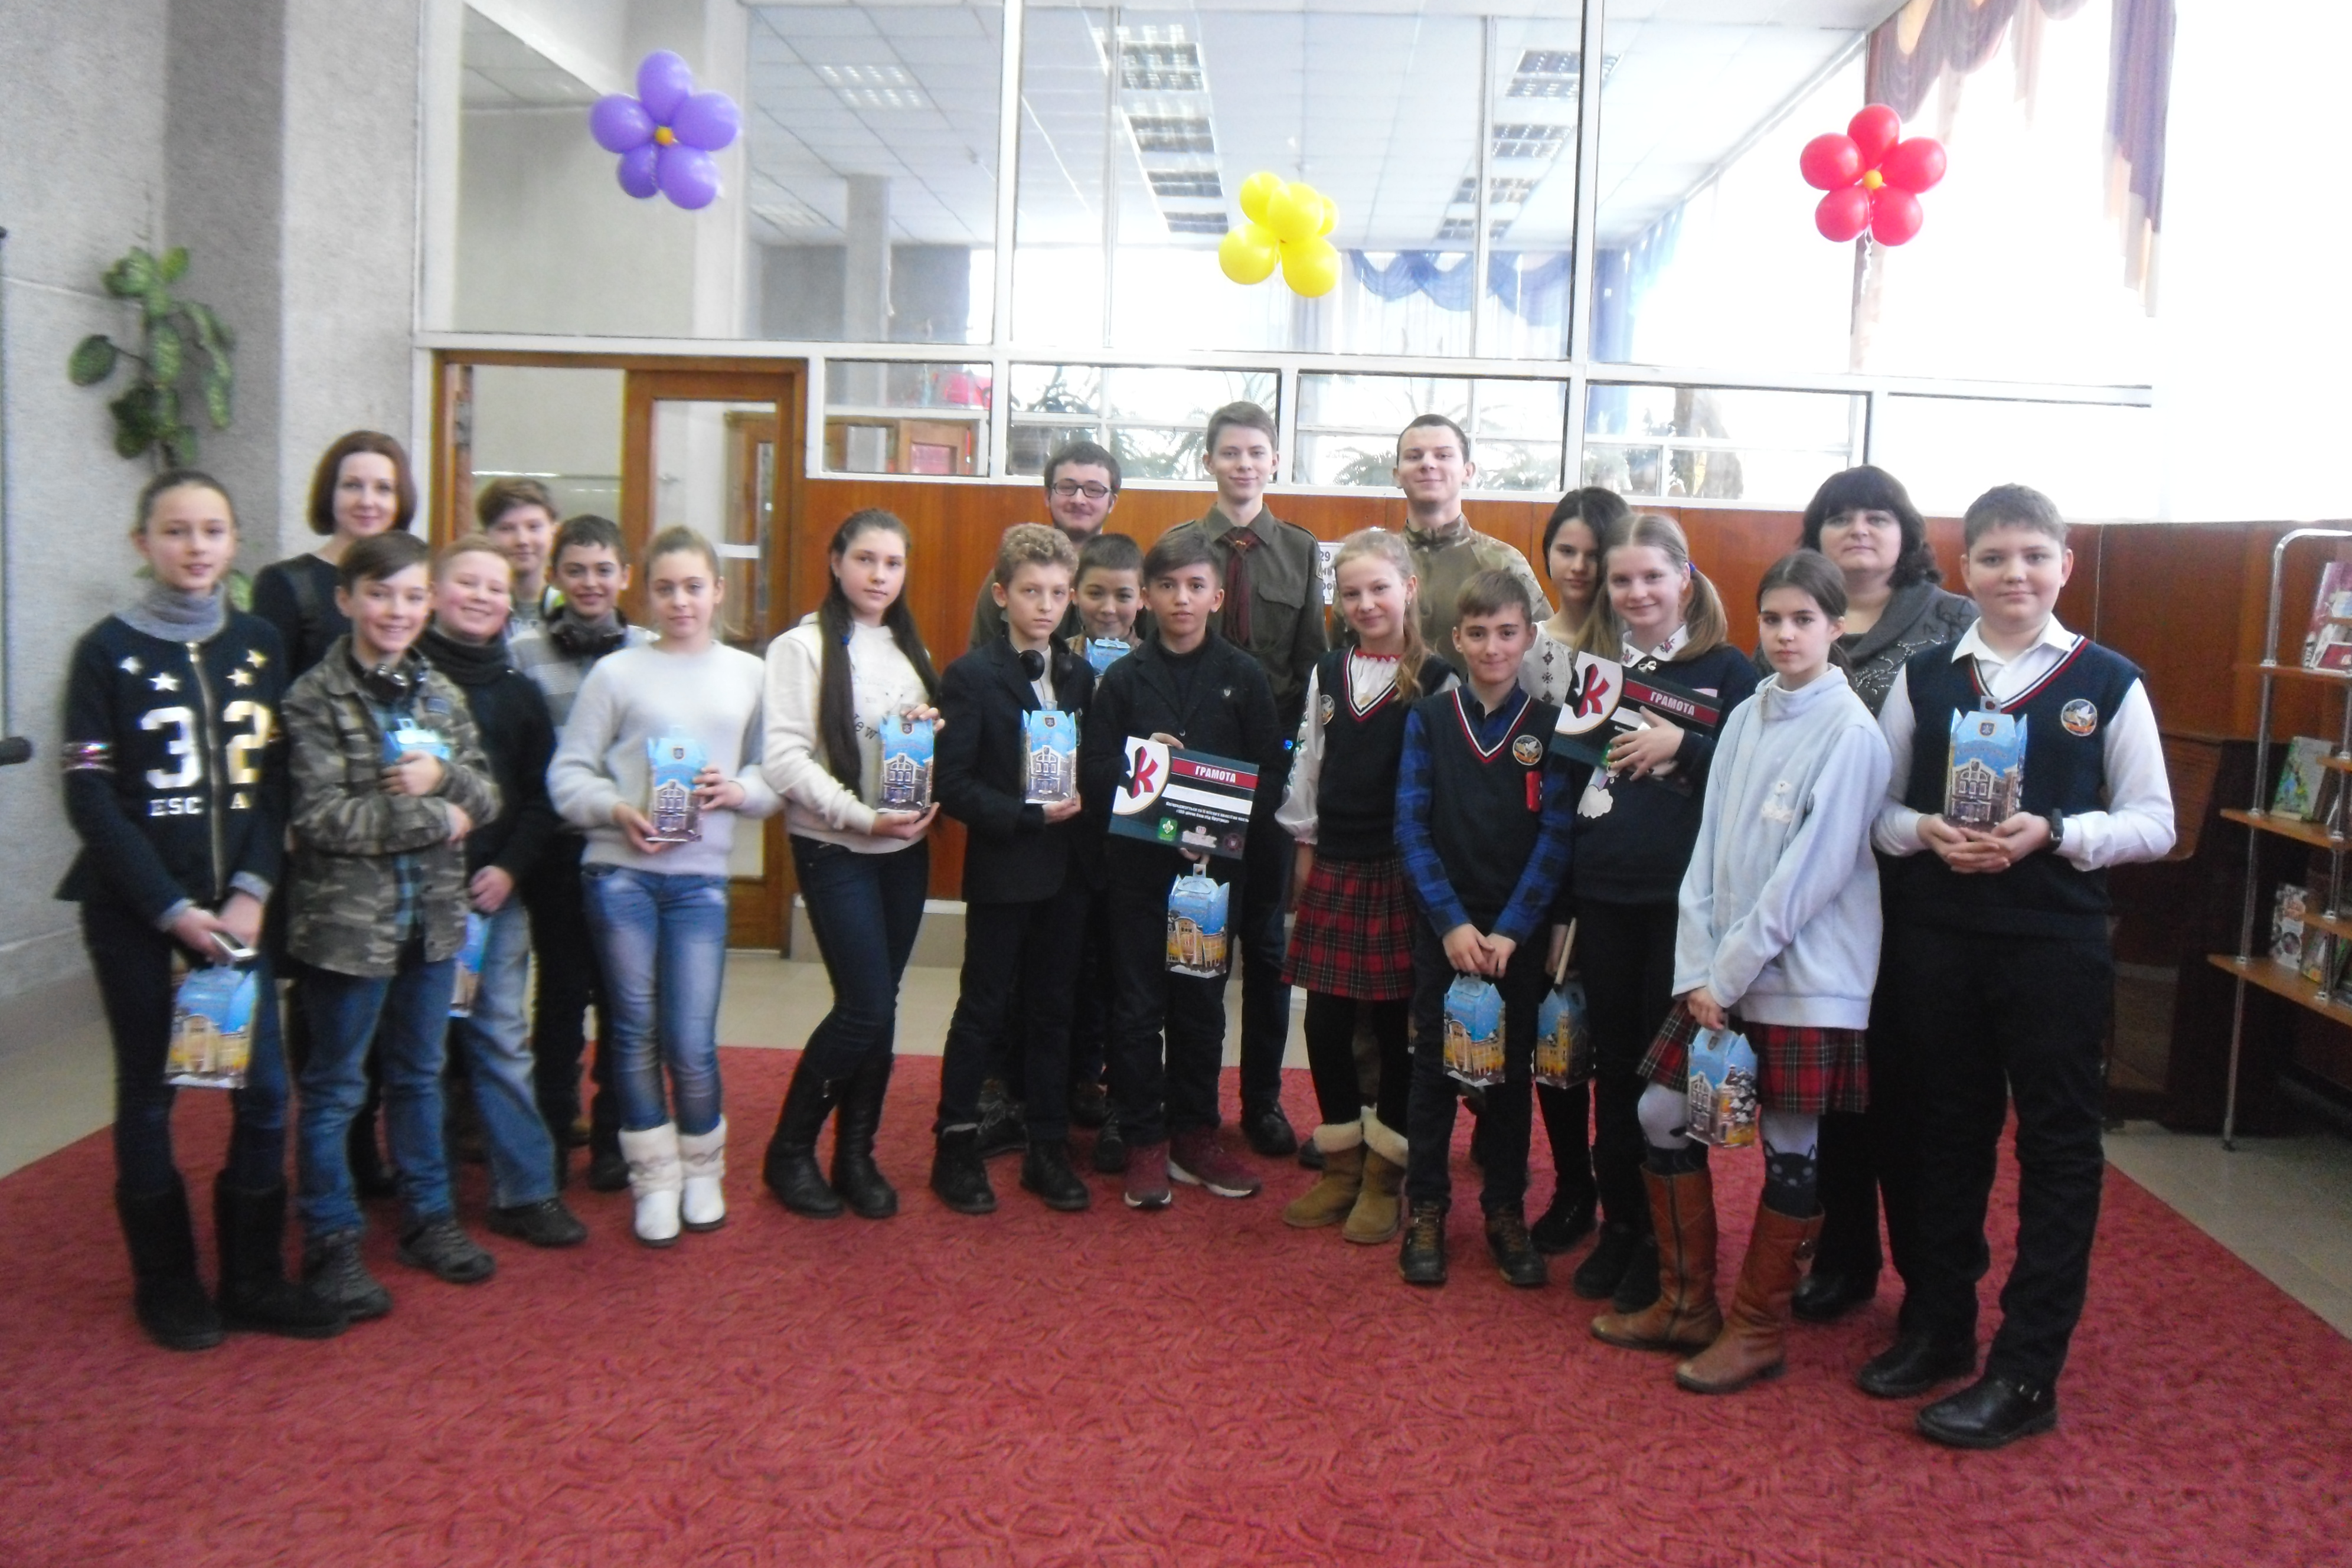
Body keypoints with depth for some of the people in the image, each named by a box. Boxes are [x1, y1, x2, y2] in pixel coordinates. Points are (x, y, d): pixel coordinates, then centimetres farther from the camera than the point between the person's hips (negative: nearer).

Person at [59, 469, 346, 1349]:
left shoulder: (259, 645, 6)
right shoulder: (108, 651, -3)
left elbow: (276, 781, 4)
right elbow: (91, 798, -7)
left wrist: (251, 892, -8)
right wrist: (171, 909, -12)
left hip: (234, 901, 3)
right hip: (130, 905, -3)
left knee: (264, 1088, 0)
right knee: (147, 1089, 7)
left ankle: (253, 1277, 13)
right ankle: (165, 1283, 19)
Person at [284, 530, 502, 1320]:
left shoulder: (441, 693, 7)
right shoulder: (315, 698, -9)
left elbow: (487, 795, 5)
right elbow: (322, 818, -17)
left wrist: (443, 774, -16)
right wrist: (437, 819, -14)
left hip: (433, 912, 5)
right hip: (348, 915, -5)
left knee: (420, 1073, 17)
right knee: (335, 1087, 7)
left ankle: (429, 1218, 30)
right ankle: (331, 1245, 19)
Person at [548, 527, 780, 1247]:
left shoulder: (750, 675, 7)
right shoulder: (616, 672, 2)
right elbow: (568, 771, 1)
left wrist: (740, 790, -13)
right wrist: (615, 810, -16)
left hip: (701, 878, 0)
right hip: (620, 872, 0)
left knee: (691, 1043, -2)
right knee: (636, 1035, 8)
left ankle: (703, 1170, 22)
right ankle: (656, 1178, 23)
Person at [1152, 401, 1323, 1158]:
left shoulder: (1301, 550, 6)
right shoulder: (1176, 545, 2)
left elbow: (1312, 661, 4)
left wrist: (1287, 741, -6)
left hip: (1270, 761, 1)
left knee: (1265, 936, 8)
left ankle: (1263, 1101, 18)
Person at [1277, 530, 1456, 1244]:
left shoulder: (1436, 679, -5)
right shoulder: (1327, 673, 9)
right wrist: (1304, 847, 11)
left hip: (1402, 868, -4)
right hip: (1335, 864, 4)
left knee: (1395, 1023, 3)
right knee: (1326, 1021, 6)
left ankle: (1383, 1174, 18)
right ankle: (1340, 1164, 22)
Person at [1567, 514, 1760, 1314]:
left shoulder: (1727, 669, -1)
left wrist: (1680, 744, -18)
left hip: (1685, 898, -3)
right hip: (1603, 896, 4)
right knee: (1613, 1065, 11)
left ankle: (1663, 1240, 17)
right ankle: (1618, 1224, 25)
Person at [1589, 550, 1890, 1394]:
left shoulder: (1851, 733, -10)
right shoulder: (1745, 719, 9)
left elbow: (1811, 873, -14)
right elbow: (1709, 849, 7)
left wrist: (1732, 972, -13)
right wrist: (1697, 970, -2)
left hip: (1803, 977, -7)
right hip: (1719, 971, 7)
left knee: (1790, 1150, 4)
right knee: (1663, 1117, 9)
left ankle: (1758, 1327, 19)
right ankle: (1687, 1303, 25)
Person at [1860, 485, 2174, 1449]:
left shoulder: (2108, 682, -1)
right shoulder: (1923, 677, 5)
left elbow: (2152, 822, -1)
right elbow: (1876, 806, 8)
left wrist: (2054, 833, -17)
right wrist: (1925, 832, -13)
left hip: (2057, 941, -2)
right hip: (1936, 933, 2)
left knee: (2058, 1145, 3)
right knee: (1948, 1132, 13)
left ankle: (2026, 1371, 12)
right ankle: (1938, 1326, 29)